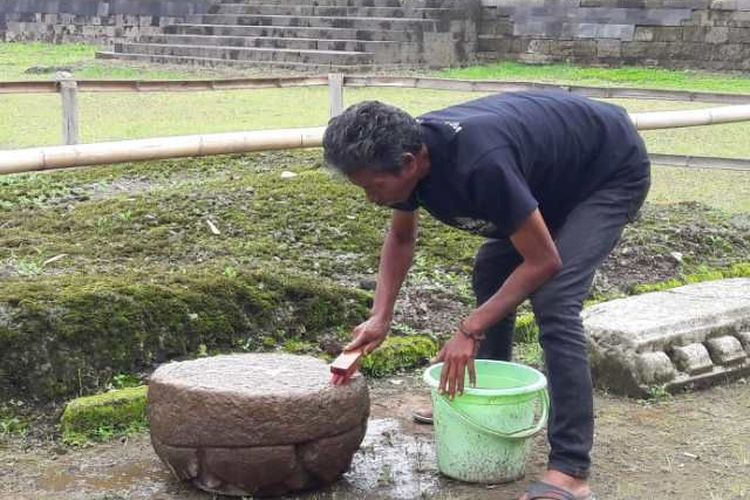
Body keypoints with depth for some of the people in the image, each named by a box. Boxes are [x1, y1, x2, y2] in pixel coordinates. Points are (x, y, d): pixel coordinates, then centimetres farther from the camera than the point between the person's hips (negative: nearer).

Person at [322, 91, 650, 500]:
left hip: (613, 171, -9)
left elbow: (543, 261, -30)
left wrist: (469, 330, -28)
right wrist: (380, 318, -6)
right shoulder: (409, 150, -14)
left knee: (553, 300, -23)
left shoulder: (479, 163, -40)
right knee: (490, 272, 10)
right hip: (556, 171, 9)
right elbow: (401, 237, 5)